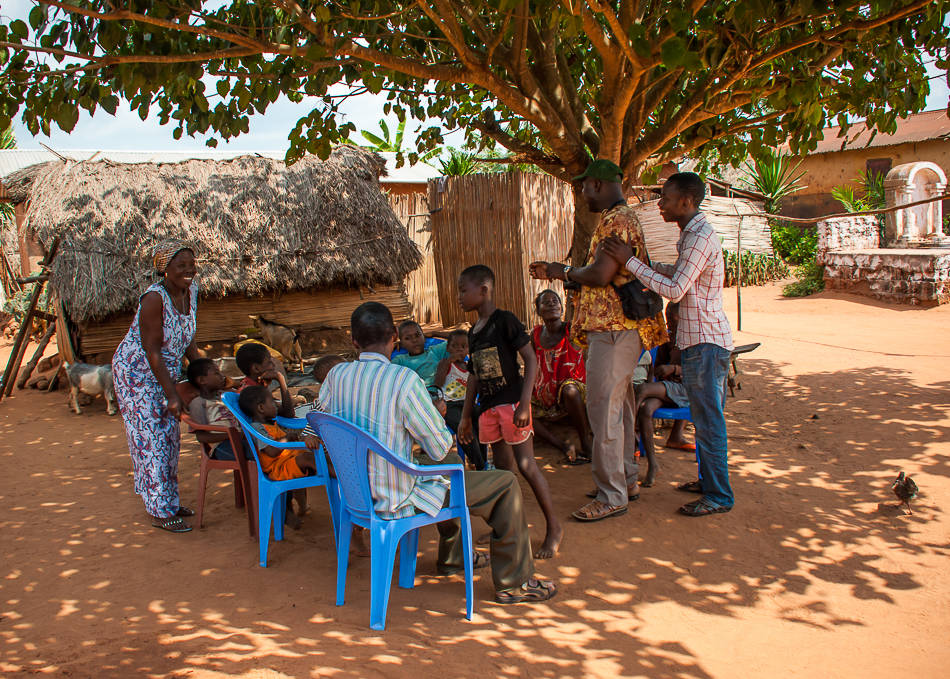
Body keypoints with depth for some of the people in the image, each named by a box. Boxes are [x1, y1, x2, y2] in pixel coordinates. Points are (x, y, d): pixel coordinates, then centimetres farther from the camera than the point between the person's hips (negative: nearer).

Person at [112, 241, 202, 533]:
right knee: (151, 438, -4)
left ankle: (169, 501, 28)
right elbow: (152, 350, -25)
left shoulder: (191, 290, -4)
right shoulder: (154, 298, -26)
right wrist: (171, 395, -24)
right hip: (137, 372, -8)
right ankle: (160, 512, 5)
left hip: (166, 370, 8)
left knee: (170, 436, 14)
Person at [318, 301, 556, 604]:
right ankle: (514, 583, 14)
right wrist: (435, 416, 4)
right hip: (398, 501, -8)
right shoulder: (404, 380, -24)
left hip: (356, 493, 8)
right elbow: (439, 449, -18)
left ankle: (452, 556, 48)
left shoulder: (336, 375, -4)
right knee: (506, 484, 3)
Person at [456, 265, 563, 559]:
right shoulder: (473, 332, 14)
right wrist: (465, 417, 19)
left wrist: (524, 403, -20)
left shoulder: (505, 320, -9)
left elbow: (531, 360, -13)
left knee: (526, 465, -5)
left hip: (511, 402, -7)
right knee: (503, 468, 10)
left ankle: (554, 527, 7)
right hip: (488, 407, 7)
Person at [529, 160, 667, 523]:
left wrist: (566, 272, -6)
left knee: (603, 409, -8)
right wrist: (554, 271, 20)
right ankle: (625, 481, 28)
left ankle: (611, 496, -2)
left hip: (613, 328, -11)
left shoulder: (615, 220, -16)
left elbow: (600, 275, -24)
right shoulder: (623, 218, 19)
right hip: (620, 326, 11)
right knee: (620, 406, 17)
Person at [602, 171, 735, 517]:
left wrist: (630, 261, -22)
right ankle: (710, 481, 29)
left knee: (709, 420, -3)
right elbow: (678, 277, 23)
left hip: (706, 342, -10)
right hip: (699, 338, 10)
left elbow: (675, 290, -24)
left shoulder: (701, 236, -19)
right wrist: (645, 265, 15)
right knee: (705, 417, 18)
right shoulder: (692, 233, 14)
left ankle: (719, 496, 6)